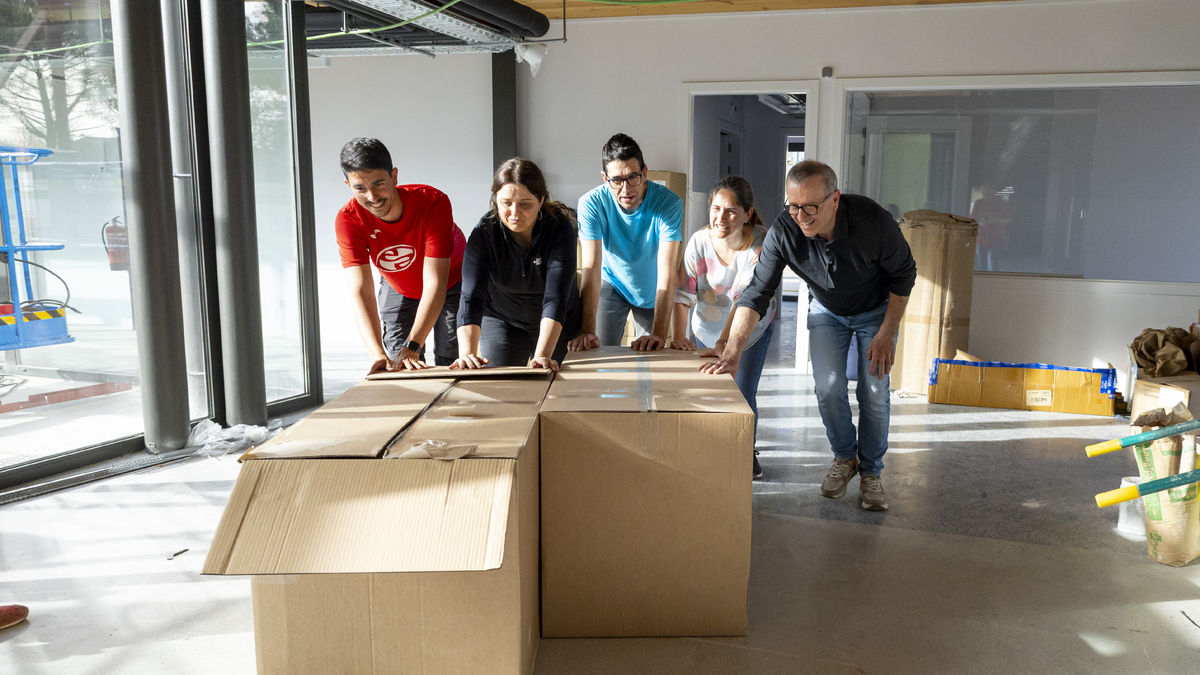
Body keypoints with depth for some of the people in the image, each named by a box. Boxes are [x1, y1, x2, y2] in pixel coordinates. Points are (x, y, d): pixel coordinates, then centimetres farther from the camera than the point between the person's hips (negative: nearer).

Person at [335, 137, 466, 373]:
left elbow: (435, 283, -39)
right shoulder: (347, 219, -28)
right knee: (399, 369, -5)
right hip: (397, 290, 2)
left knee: (449, 364, -5)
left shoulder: (433, 202, -36)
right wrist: (377, 353, -50)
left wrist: (412, 346, -48)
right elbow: (360, 291, -36)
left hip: (450, 285, -2)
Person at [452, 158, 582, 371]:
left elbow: (555, 297, -36)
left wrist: (542, 355, -49)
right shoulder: (484, 233, -22)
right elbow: (471, 297, -31)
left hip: (557, 326, 0)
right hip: (501, 321, 1)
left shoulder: (560, 228, -26)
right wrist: (467, 353, -48)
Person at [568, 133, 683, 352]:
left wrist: (659, 334, -44)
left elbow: (667, 273, -34)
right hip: (612, 283, 0)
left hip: (652, 290, 0)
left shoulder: (669, 203, -29)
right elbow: (591, 270, -31)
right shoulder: (591, 203, -26)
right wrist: (587, 331, -41)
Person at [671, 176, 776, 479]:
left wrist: (725, 342, -40)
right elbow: (684, 292, -22)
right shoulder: (700, 241, -20)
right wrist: (679, 336, -33)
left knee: (743, 392, -5)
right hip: (707, 326, 2)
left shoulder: (762, 243, -27)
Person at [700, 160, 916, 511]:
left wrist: (886, 333, -16)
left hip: (877, 309, -1)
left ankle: (871, 471, 17)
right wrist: (731, 353, -37)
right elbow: (756, 292, -28)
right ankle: (844, 457, 19)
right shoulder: (784, 229, -31)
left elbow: (904, 274, -17)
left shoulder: (873, 221, -35)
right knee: (829, 389, -9)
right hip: (826, 310, 2)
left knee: (874, 392, -6)